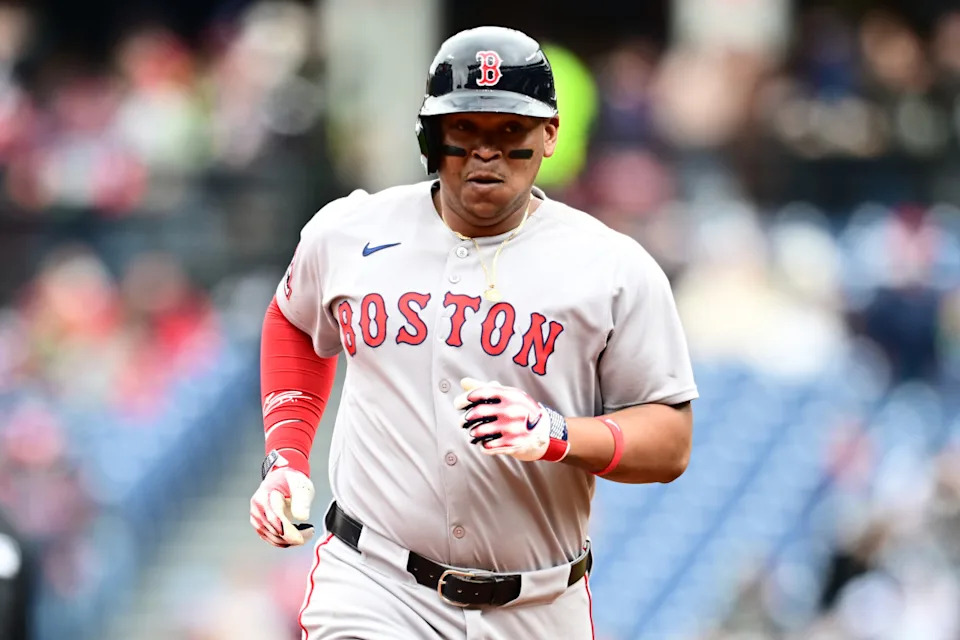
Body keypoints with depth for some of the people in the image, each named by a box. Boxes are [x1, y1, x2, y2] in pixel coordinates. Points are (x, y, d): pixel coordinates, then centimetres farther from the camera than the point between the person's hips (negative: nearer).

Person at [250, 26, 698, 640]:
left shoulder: (615, 268, -3)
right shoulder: (348, 232, 5)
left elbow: (671, 443, -3)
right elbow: (295, 324, 27)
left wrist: (556, 434, -20)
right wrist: (285, 459, 15)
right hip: (373, 590, 0)